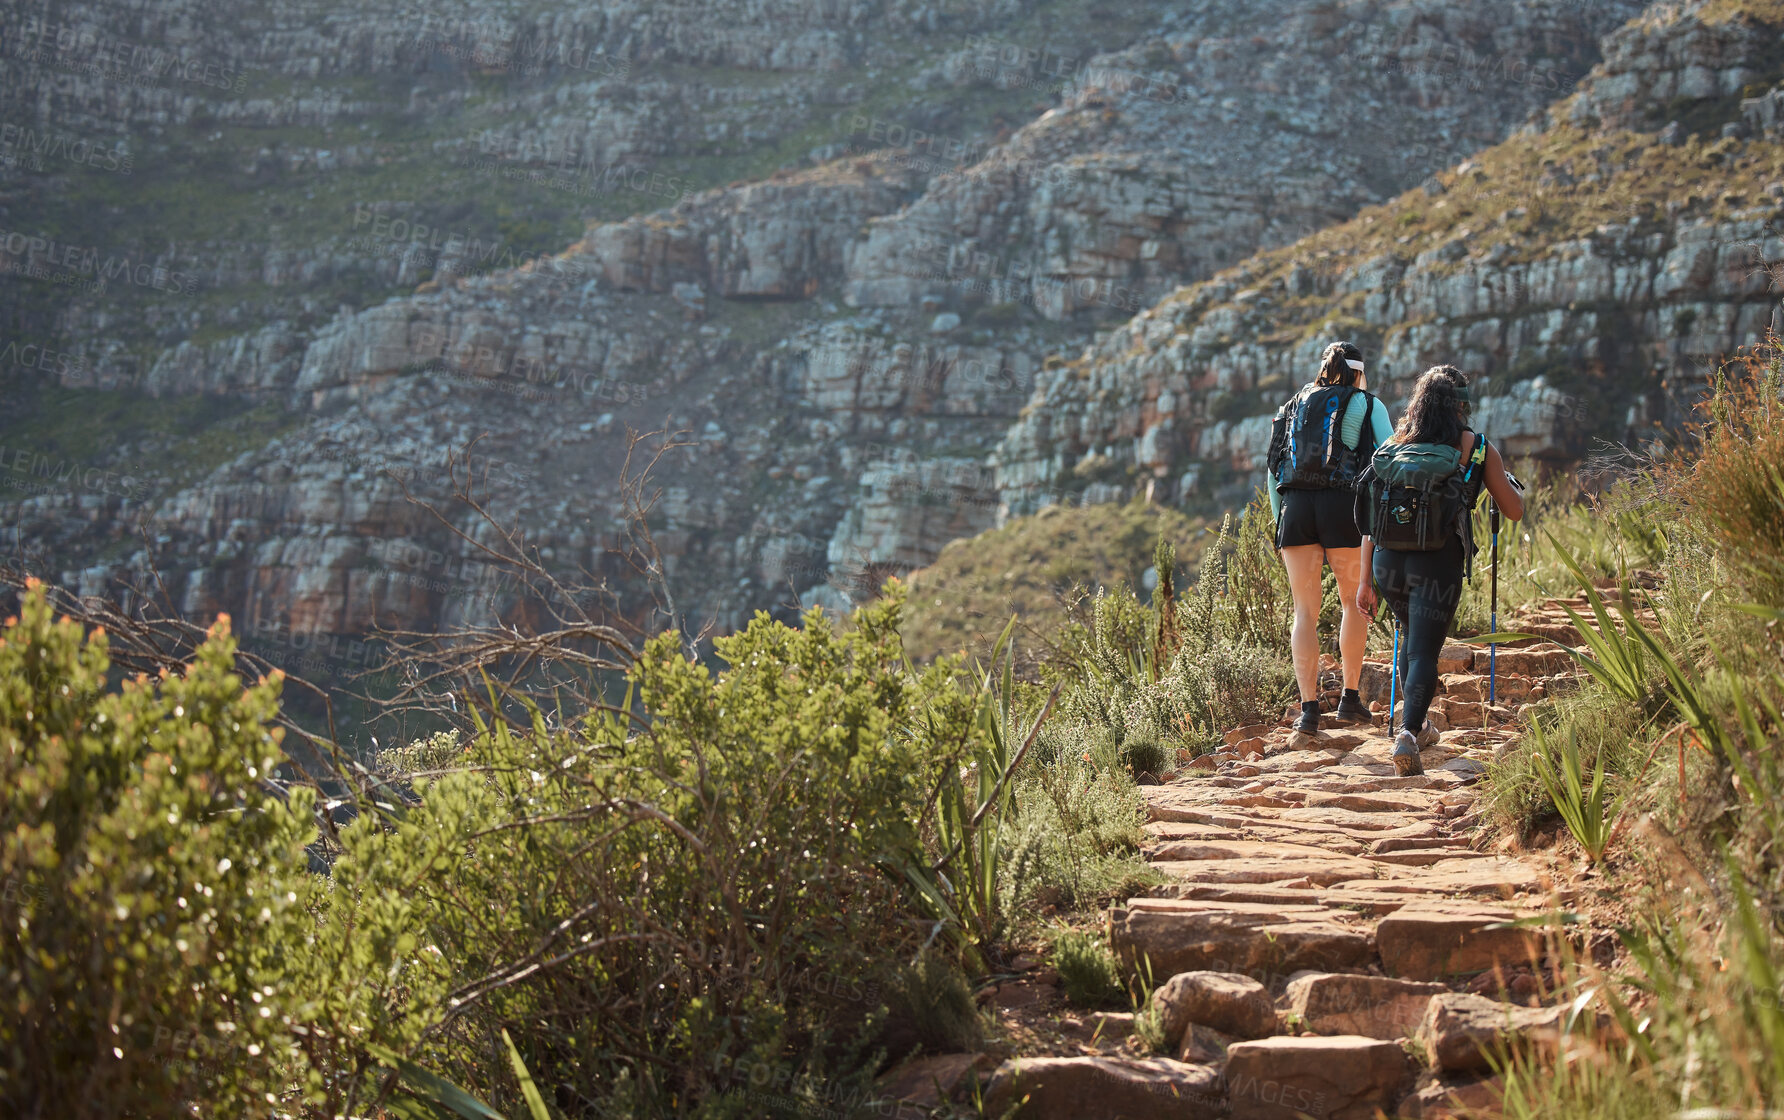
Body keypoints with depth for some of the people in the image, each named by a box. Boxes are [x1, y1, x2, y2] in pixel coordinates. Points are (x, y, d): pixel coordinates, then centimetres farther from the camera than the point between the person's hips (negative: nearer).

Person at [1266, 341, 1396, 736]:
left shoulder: (1293, 405, 21)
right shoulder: (1367, 405, 10)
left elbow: (1274, 469, 19)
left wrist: (1279, 520, 22)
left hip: (1294, 505, 3)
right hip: (1342, 504, -3)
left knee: (1305, 611, 5)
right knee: (1354, 601, 14)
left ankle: (1308, 708, -2)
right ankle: (1349, 699, 13)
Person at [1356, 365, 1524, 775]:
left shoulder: (1392, 446, 11)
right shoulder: (1477, 448, 2)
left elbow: (1369, 518, 8)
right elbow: (1515, 511, 9)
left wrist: (1367, 579, 11)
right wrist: (1505, 479, 31)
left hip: (1388, 561, 4)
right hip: (1438, 564, -4)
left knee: (1412, 638, 27)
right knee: (1424, 651, -3)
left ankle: (1419, 726, 36)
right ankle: (1407, 733, -25)